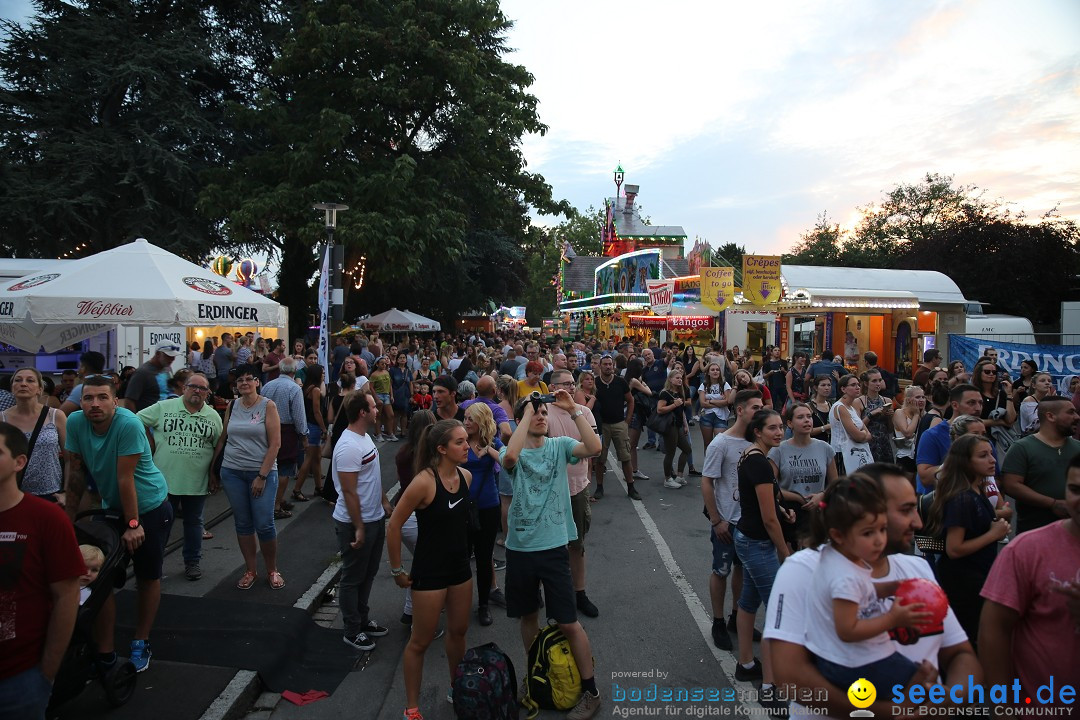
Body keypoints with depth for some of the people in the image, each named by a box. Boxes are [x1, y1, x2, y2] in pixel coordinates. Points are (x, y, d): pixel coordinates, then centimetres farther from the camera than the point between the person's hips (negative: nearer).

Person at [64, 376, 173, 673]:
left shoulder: (129, 424, -28)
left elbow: (125, 478, -26)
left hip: (150, 507, -4)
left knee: (148, 578, 9)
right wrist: (70, 513, 1)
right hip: (111, 507, 5)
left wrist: (133, 524, -20)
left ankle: (140, 643, 27)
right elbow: (75, 469, -3)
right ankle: (105, 653, 15)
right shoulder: (75, 422, -12)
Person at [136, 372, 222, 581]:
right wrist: (151, 445, -1)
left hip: (197, 482, 2)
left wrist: (214, 473, 1)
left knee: (194, 522, 14)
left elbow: (219, 447, 7)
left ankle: (193, 562, 27)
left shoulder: (214, 416, 4)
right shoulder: (163, 407, -2)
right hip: (165, 479, -2)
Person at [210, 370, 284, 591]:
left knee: (264, 524, -3)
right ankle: (250, 570, 23)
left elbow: (275, 444, -9)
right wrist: (212, 469, 12)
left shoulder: (268, 406, -6)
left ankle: (272, 570, 16)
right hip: (232, 472, 4)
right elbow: (222, 439, 13)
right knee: (242, 523, 10)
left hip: (262, 473, -4)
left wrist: (262, 476, -13)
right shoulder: (232, 406, 6)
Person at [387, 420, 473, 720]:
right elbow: (394, 526, -18)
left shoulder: (466, 476, -4)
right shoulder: (424, 481, -24)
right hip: (429, 572, -6)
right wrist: (397, 570, -11)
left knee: (458, 631, 21)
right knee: (421, 641, 9)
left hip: (460, 567, 6)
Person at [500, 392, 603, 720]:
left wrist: (573, 409, -21)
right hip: (519, 548, 2)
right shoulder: (514, 453, -3)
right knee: (527, 615, 19)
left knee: (568, 622, 3)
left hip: (553, 546, -2)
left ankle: (590, 691, 20)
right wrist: (526, 413, -22)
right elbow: (509, 456, -29)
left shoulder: (559, 445, -2)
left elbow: (594, 447, -20)